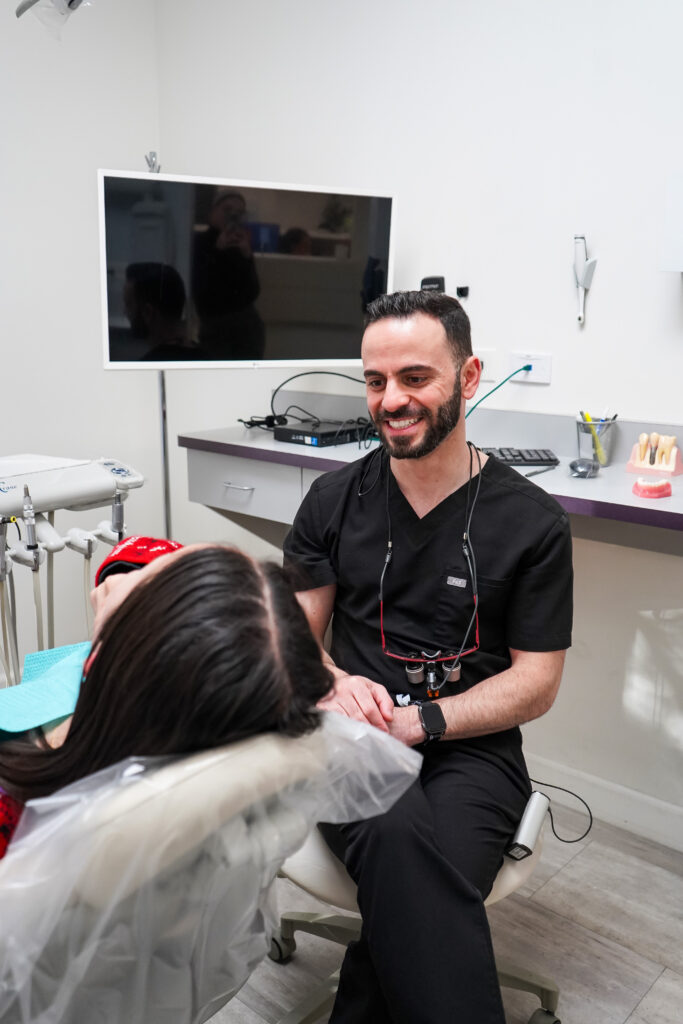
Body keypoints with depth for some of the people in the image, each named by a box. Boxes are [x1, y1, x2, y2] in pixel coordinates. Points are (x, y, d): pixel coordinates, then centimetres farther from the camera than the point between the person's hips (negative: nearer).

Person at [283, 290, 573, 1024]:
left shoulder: (533, 523, 0)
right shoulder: (334, 500, 8)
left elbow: (535, 684, 1)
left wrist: (418, 721, -13)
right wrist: (336, 683, -12)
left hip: (471, 750, -1)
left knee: (401, 875, -33)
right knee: (398, 834, -33)